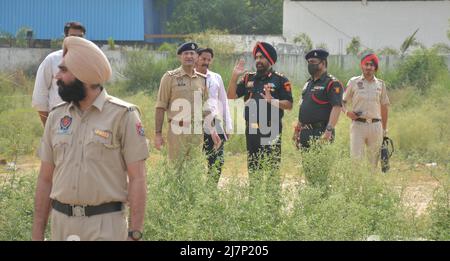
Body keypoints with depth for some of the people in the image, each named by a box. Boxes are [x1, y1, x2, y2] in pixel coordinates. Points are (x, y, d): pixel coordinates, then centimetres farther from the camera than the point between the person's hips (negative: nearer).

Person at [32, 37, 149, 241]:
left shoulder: (122, 115, -6)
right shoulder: (56, 116, 7)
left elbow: (137, 179, -8)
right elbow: (45, 179, 10)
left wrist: (134, 234, -13)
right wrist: (37, 234, 7)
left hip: (105, 225, -4)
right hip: (61, 223, 4)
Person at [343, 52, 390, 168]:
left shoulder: (380, 84, 11)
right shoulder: (353, 82, 5)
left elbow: (384, 106, 16)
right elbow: (343, 101, 10)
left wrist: (384, 129, 15)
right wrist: (347, 112, -12)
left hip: (375, 125, 2)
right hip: (358, 124, -2)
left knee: (374, 159, 5)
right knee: (356, 157, -9)